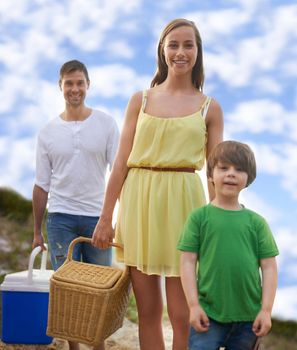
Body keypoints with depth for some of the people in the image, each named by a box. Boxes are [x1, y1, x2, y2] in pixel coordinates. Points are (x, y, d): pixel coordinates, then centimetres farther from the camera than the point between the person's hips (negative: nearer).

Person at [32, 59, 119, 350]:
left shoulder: (106, 124, 3)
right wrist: (36, 232, 9)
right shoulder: (48, 132, 6)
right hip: (61, 217, 1)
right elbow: (42, 185, 9)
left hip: (98, 216, 0)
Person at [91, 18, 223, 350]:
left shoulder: (209, 108, 7)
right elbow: (121, 162, 7)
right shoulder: (140, 100, 9)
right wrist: (105, 217, 3)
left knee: (182, 315, -2)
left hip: (182, 204, -1)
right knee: (147, 311, 7)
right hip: (139, 203, 2)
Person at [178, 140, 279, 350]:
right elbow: (188, 262, -1)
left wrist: (266, 310, -2)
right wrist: (194, 305, -6)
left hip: (248, 316, 2)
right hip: (209, 314, -2)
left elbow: (269, 267, 5)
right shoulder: (199, 217, 0)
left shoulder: (256, 222, 5)